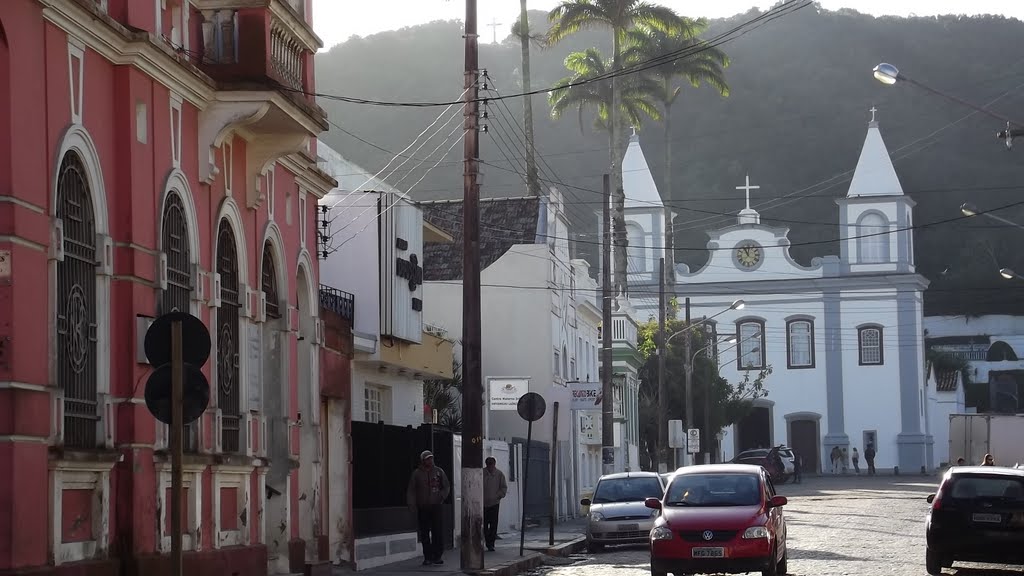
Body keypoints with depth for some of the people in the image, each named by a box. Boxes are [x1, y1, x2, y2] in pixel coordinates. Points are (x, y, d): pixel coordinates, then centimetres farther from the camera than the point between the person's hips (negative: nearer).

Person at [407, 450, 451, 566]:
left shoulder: (439, 471, 6)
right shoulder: (417, 473, 5)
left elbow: (447, 486, 14)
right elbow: (411, 491, 7)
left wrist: (441, 497, 0)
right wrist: (412, 504, -2)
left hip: (435, 507, 0)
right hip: (422, 507, 0)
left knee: (437, 531, -7)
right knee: (424, 534, 2)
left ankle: (437, 556, 0)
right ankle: (427, 557, 7)